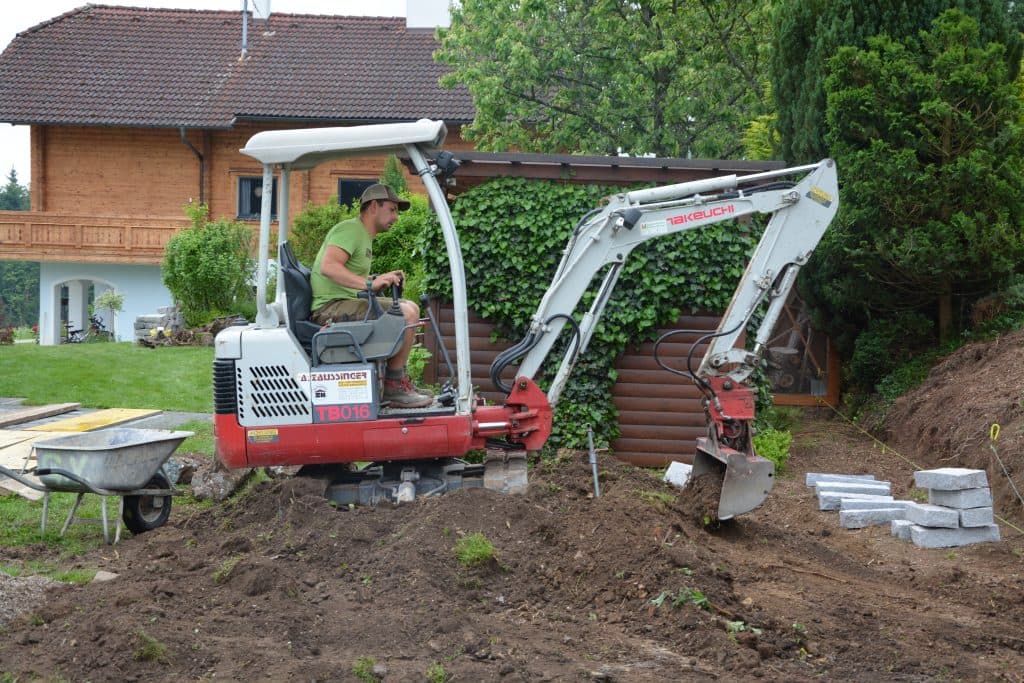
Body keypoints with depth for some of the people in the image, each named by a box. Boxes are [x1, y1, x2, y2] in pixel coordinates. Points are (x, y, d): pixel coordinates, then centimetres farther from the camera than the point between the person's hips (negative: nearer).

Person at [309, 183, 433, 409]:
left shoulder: (364, 236, 24)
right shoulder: (350, 228, -9)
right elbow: (328, 267, -25)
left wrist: (380, 279, 10)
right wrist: (370, 283, -31)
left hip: (347, 302, 11)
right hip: (331, 307, -11)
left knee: (410, 308, 16)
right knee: (406, 314, -23)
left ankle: (400, 382, 16)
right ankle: (393, 386, -13)